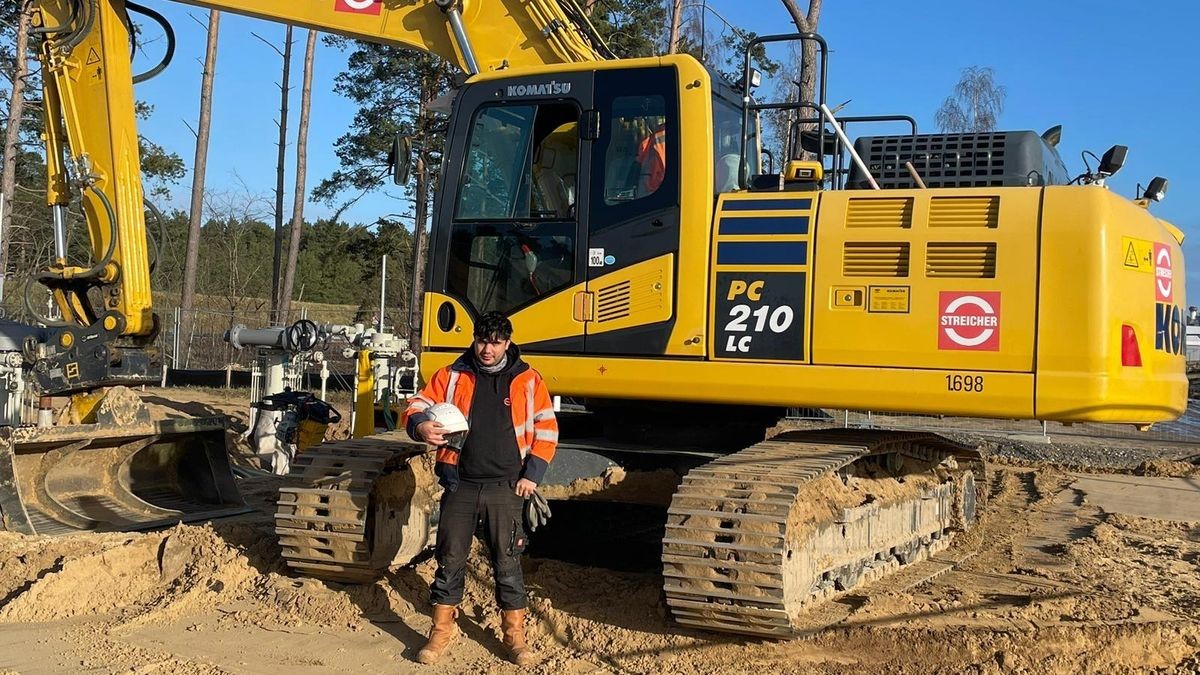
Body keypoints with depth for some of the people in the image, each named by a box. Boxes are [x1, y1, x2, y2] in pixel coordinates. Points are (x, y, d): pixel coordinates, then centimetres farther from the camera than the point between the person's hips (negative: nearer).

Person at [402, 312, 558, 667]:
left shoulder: (528, 381, 3)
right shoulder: (451, 377, 4)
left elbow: (546, 429, 6)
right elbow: (417, 406, 5)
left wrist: (532, 474, -2)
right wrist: (421, 426, -19)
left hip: (505, 490, -1)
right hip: (460, 487, 1)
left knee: (507, 563, 4)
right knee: (450, 561, 6)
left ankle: (515, 635, 16)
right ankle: (442, 630, 20)